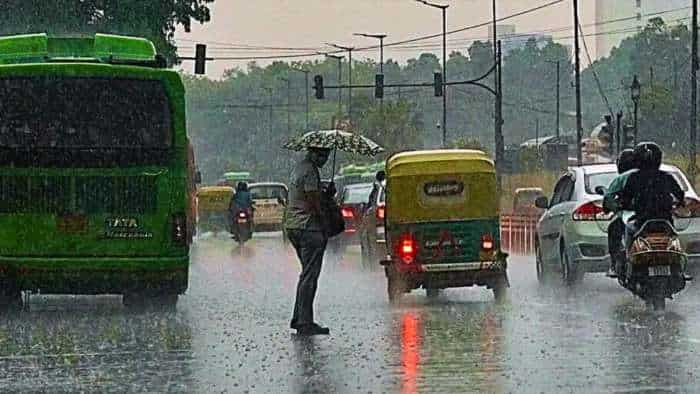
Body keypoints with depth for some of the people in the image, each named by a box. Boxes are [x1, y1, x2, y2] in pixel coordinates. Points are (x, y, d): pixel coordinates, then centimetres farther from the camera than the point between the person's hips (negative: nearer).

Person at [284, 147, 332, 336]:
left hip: (292, 226, 10)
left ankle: (298, 318, 19)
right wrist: (326, 228, -10)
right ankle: (305, 322, -8)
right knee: (309, 276, -7)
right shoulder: (310, 171, -15)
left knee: (307, 274, 18)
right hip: (308, 227, -10)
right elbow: (314, 202, -17)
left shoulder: (299, 168, 17)